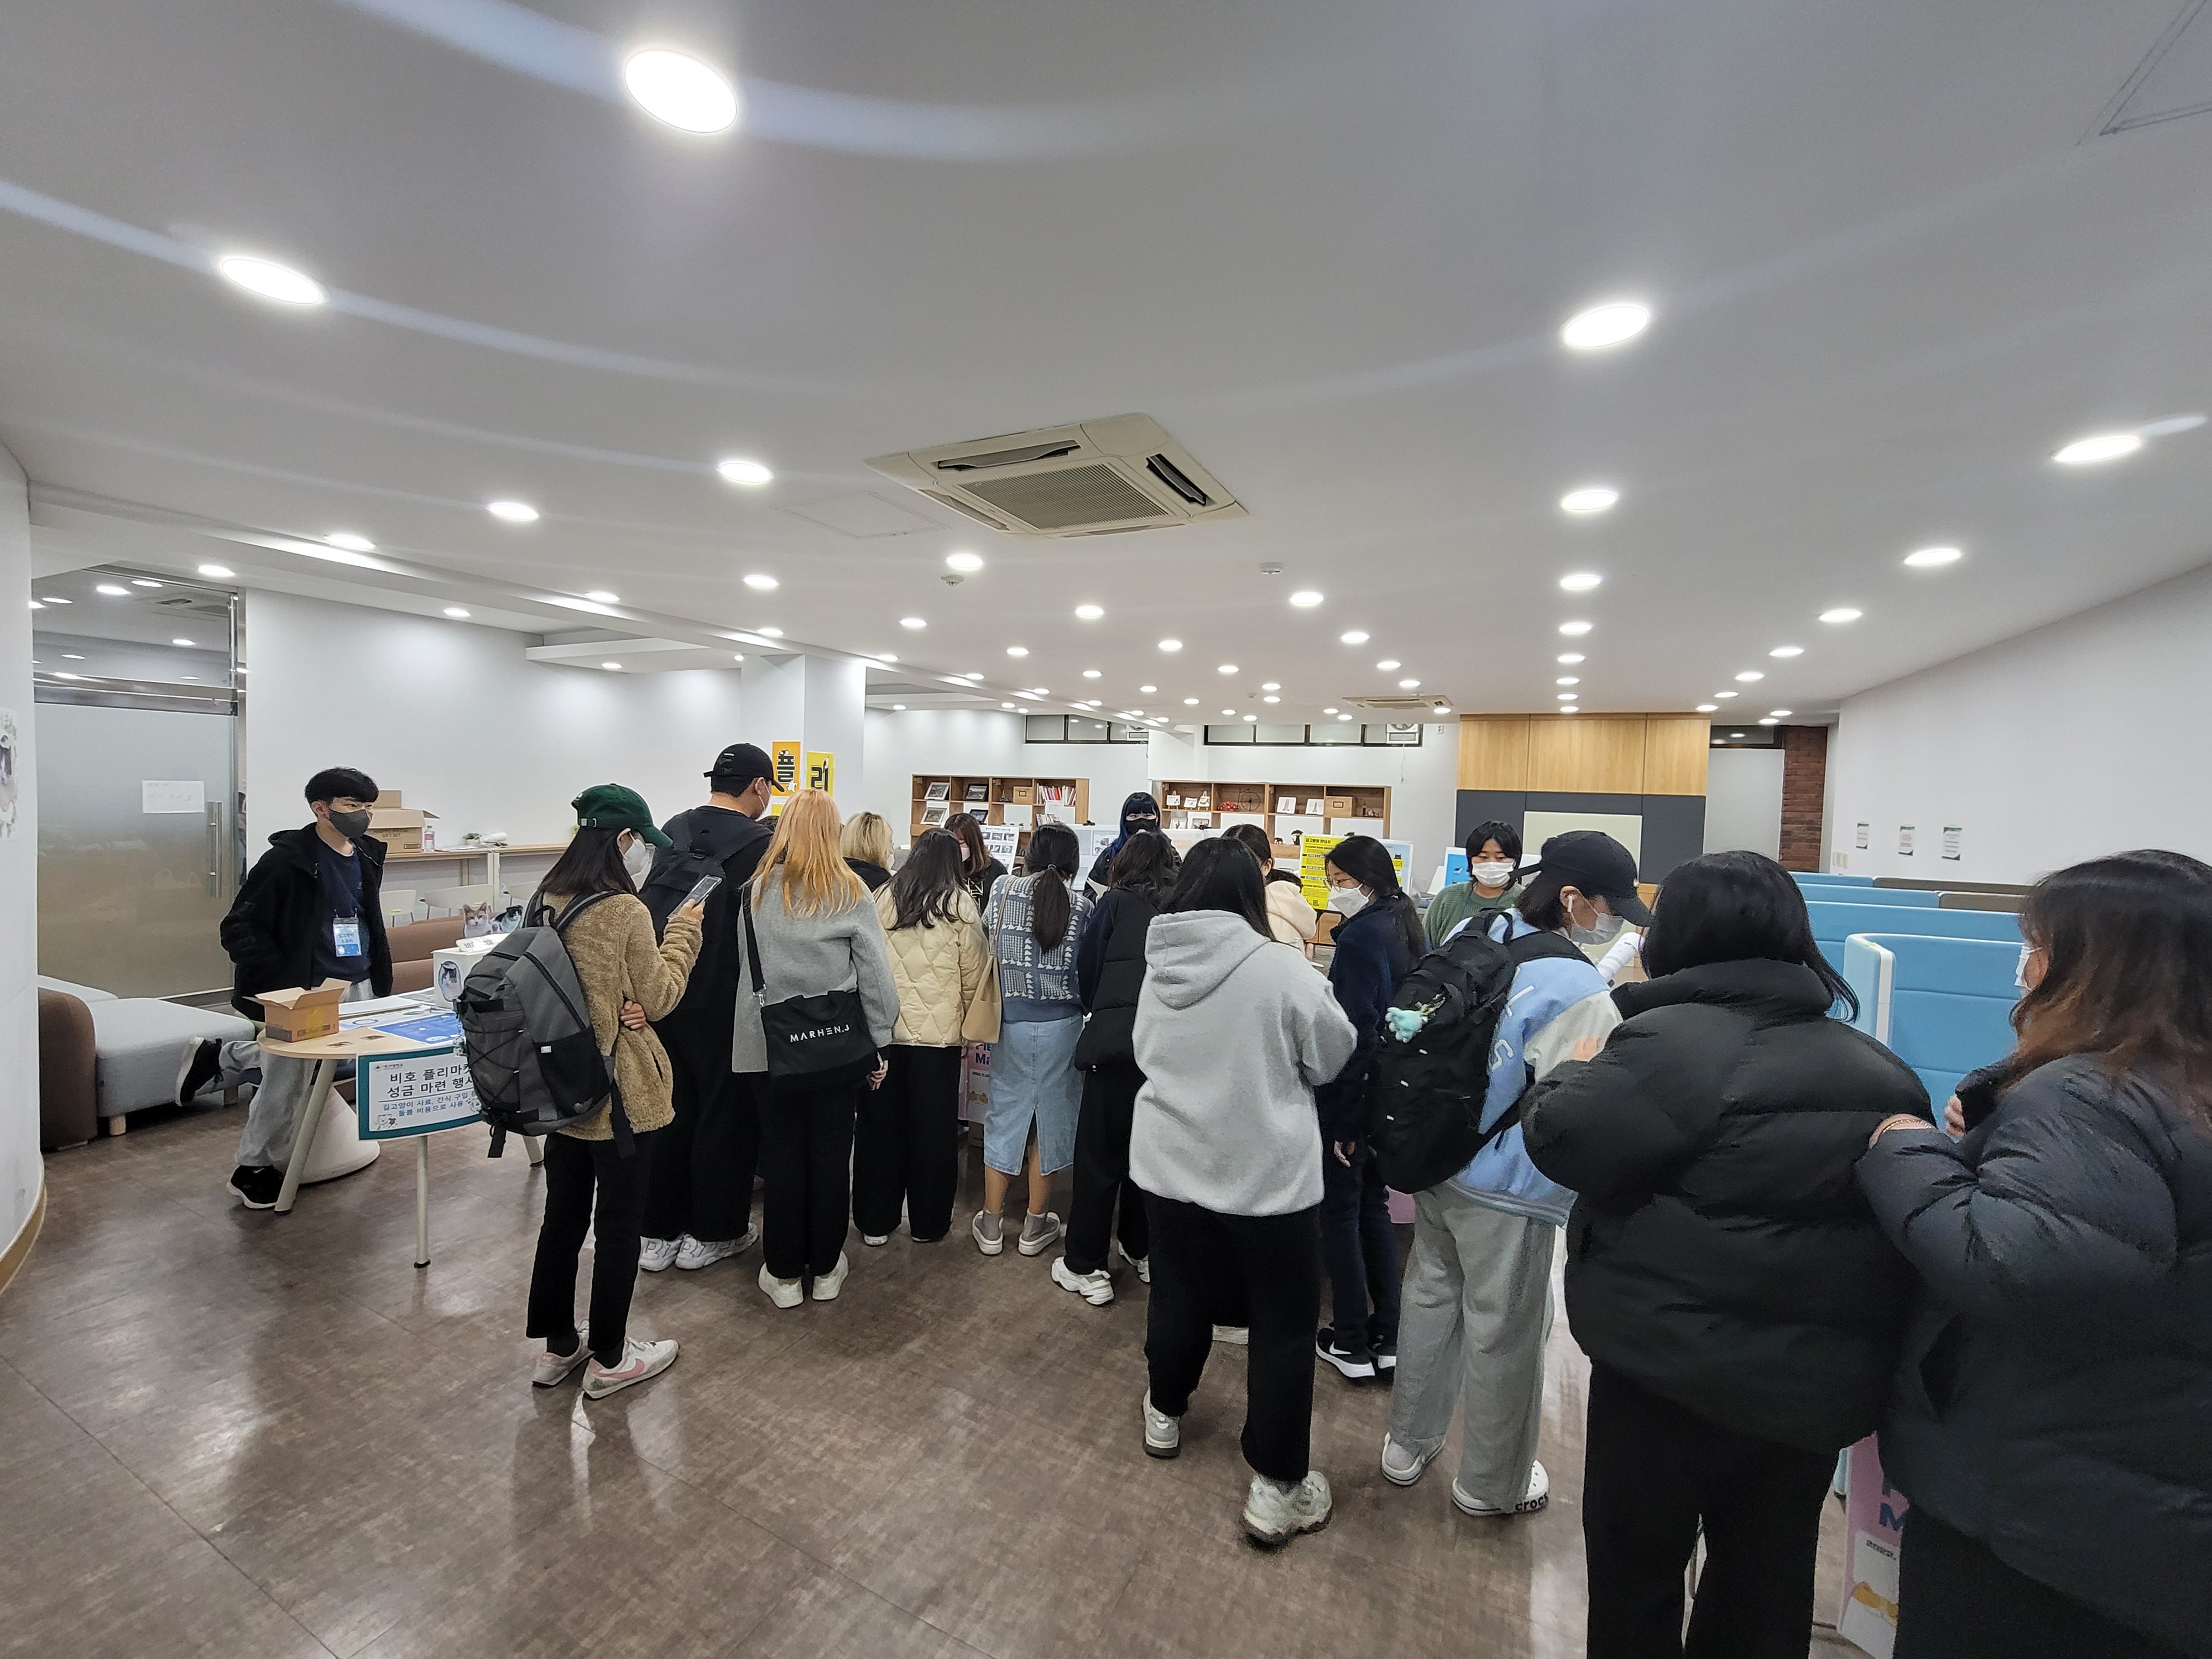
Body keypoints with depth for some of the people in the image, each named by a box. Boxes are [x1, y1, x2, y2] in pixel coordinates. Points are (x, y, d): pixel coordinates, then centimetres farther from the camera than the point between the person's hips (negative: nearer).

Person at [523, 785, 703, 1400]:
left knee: (563, 1213, 20)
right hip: (621, 1093, -7)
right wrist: (683, 930, -3)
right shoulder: (625, 910, -23)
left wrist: (614, 1007, -5)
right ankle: (609, 1360, 25)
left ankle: (557, 1347, 36)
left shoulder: (544, 901, 0)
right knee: (618, 1224, 9)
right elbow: (659, 998, -12)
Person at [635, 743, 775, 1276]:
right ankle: (712, 1234, 22)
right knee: (726, 1112, 10)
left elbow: (651, 900, 6)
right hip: (722, 1005, -6)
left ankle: (658, 1234, 27)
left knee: (670, 1110, 17)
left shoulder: (672, 830, 3)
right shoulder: (761, 843, -16)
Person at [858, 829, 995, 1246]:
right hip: (938, 1032, -2)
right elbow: (974, 968, -2)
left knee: (880, 1126, 13)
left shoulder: (883, 897, 1)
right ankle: (928, 1223, 22)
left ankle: (875, 1222, 24)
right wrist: (966, 1018, 12)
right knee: (933, 1130, 11)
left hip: (883, 1028, 2)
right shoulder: (959, 903, -5)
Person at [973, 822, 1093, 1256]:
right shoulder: (1083, 906, -9)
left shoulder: (1003, 890, -5)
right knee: (1050, 1118, 13)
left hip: (1011, 1021, 1)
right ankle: (1036, 1226, 25)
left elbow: (988, 948, 1)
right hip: (1061, 1025, -1)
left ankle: (991, 1225, 25)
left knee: (1004, 1115, 13)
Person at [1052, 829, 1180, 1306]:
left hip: (1118, 1040, -4)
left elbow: (1086, 971, 1)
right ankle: (1143, 1252, 34)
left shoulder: (1116, 903, -1)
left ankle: (1086, 1268, 16)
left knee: (1099, 1156, 8)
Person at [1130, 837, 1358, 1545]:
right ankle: (1277, 1487, 22)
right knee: (1284, 1321, 12)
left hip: (1173, 1163, 5)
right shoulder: (1280, 969, -21)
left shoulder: (1157, 968, -5)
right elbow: (1334, 1055, -6)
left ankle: (1165, 1413, 45)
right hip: (1268, 1173, -5)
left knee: (1179, 1294, 24)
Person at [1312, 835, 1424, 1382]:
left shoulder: (1362, 934, -20)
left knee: (1339, 1213, 7)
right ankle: (1387, 1338, 27)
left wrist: (1342, 1118, -18)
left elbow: (1355, 1030, -22)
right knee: (1373, 1206, 18)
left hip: (1355, 1094, -8)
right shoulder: (1406, 927, 6)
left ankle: (1350, 1342, 19)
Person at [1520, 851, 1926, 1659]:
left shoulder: (1668, 1041, -21)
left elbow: (1559, 1139, -20)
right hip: (1821, 1377, 6)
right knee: (1767, 1589, 24)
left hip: (1672, 1365, -6)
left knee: (1636, 1569, 17)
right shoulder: (1881, 1069, 3)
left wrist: (1574, 1073, -2)